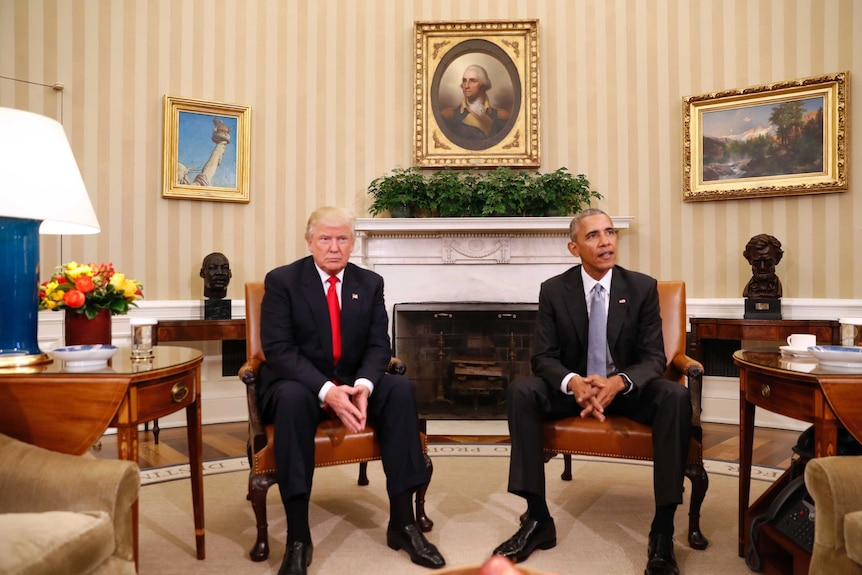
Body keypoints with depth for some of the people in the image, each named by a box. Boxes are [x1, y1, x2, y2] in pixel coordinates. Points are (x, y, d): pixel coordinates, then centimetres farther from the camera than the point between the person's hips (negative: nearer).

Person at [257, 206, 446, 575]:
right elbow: (278, 349, -15)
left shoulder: (370, 283, 4)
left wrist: (363, 385, -24)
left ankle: (402, 522, -17)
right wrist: (326, 390, -29)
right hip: (300, 383, -3)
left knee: (401, 388, -25)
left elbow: (378, 345, -1)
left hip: (354, 383, 3)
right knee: (293, 398, -37)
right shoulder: (281, 280, -6)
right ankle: (298, 537, -29)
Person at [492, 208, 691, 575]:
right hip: (573, 387, 1)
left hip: (628, 388, 0)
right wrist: (574, 382, -32)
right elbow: (543, 357, -8)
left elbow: (654, 357, -8)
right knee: (520, 391, -27)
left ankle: (663, 530, -22)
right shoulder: (554, 290, -5)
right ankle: (538, 519, -20)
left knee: (676, 397, -31)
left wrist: (619, 382, -31)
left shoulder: (642, 287, -5)